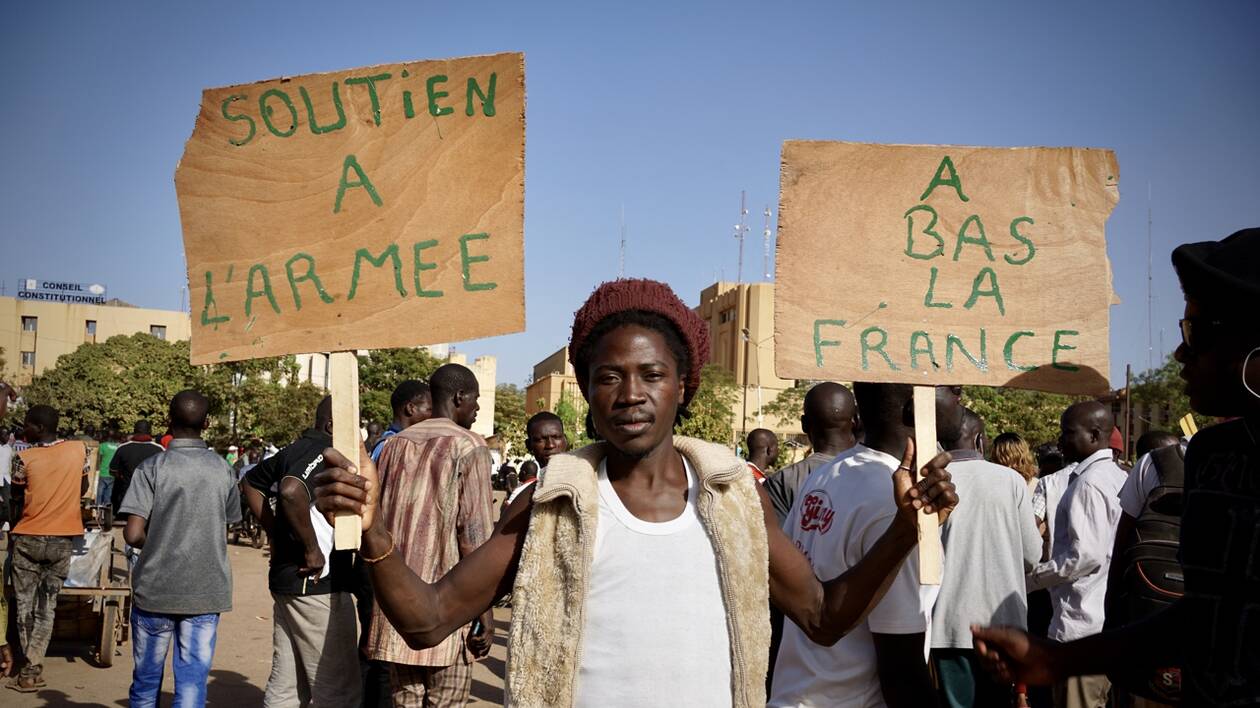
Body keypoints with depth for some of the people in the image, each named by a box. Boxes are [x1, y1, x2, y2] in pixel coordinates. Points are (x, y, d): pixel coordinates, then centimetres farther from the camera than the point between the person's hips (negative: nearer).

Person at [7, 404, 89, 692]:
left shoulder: (24, 458, -10)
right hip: (63, 540, 2)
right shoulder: (79, 449, -3)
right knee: (47, 606, 7)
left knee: (25, 604, 10)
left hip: (28, 538, -2)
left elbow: (17, 498, 4)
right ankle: (33, 667, -1)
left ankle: (32, 668, 11)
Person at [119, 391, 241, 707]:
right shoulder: (222, 469, 2)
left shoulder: (152, 468, -7)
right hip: (206, 591, 1)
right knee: (193, 681, 2)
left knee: (147, 680, 14)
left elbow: (133, 534, -12)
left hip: (156, 589, -1)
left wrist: (157, 542, 8)